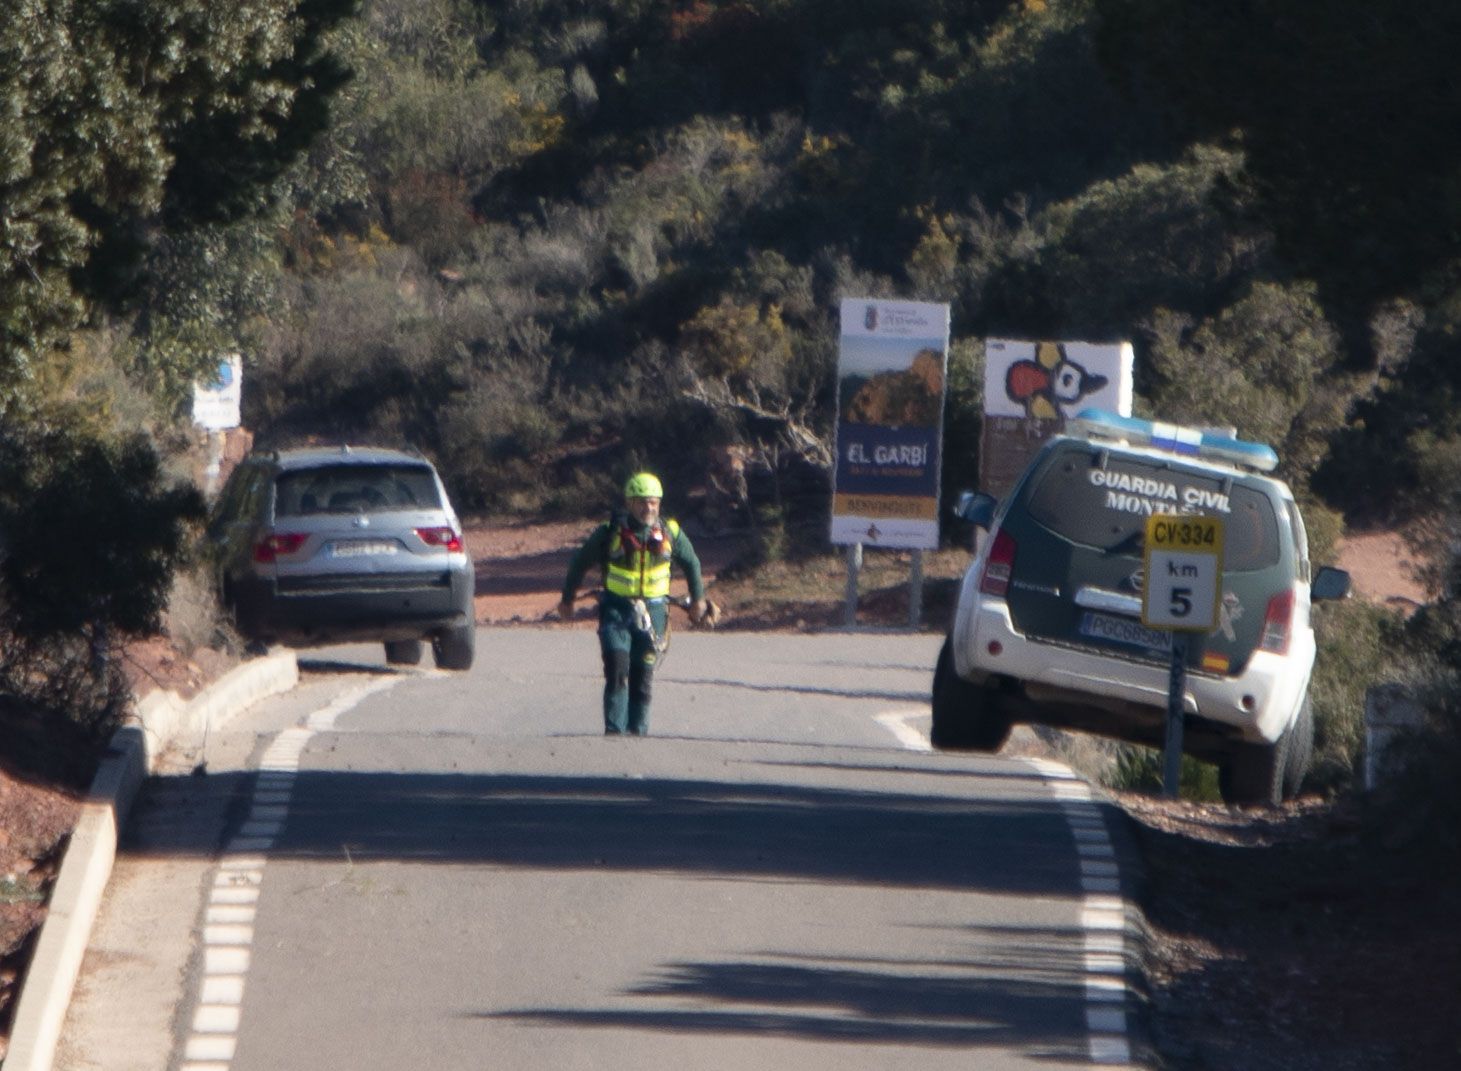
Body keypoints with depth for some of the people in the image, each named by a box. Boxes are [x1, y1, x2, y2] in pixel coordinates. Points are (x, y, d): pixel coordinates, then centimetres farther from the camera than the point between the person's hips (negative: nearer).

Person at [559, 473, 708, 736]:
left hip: (652, 612, 2)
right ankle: (614, 729, -15)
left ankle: (638, 729, 12)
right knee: (617, 669, -16)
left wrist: (698, 599, 24)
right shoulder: (610, 533, -8)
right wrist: (567, 600, 17)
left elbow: (690, 563, 17)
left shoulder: (670, 533, -2)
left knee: (643, 675, 3)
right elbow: (580, 563, 8)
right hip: (617, 610, -2)